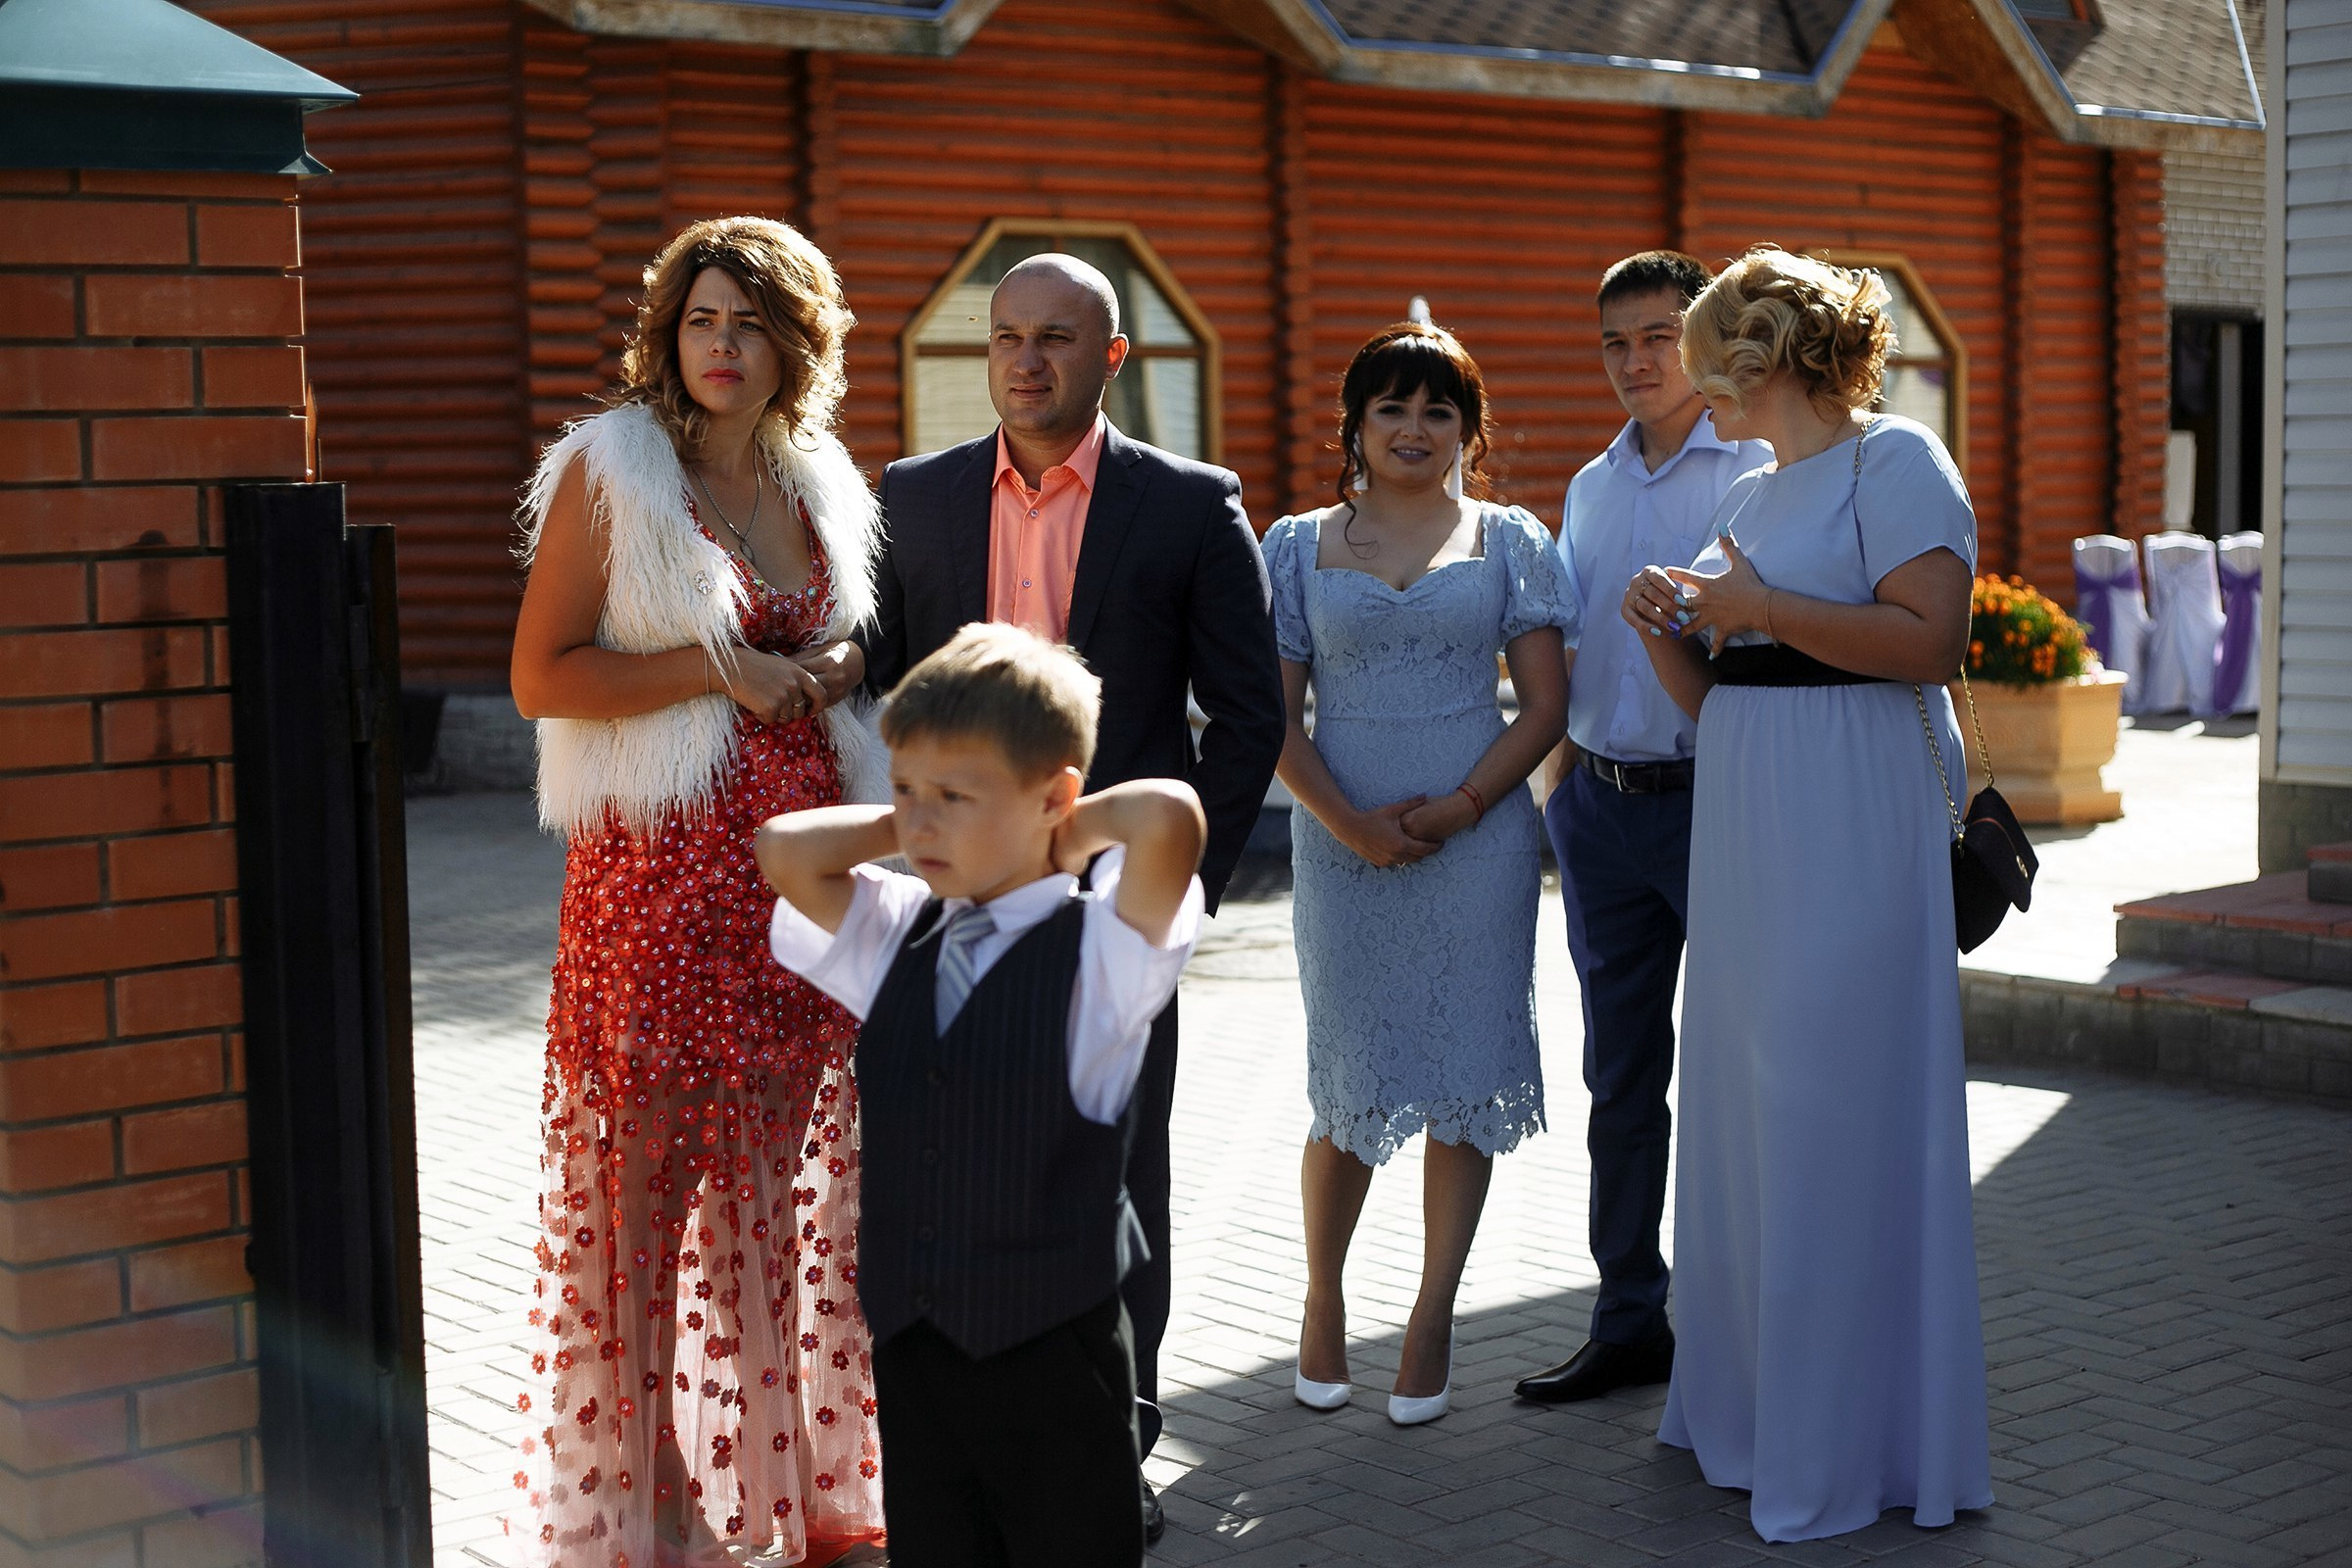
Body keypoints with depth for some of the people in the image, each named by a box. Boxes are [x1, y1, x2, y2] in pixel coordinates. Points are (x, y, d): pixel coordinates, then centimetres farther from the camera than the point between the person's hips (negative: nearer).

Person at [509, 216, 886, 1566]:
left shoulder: (821, 483, 14)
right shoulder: (610, 470, -2)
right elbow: (542, 676, -7)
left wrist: (841, 666, 4)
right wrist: (717, 671, -13)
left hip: (807, 851, 5)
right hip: (665, 861, -5)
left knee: (787, 1160, 7)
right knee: (654, 1156, -3)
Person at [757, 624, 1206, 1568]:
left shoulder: (1096, 953, -11)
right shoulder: (896, 940, 7)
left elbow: (1170, 819, -29)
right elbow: (785, 850, -6)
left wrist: (1081, 831, -11)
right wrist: (904, 828, 0)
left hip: (1051, 1353, -5)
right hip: (912, 1349, 5)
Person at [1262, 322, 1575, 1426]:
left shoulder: (1508, 541, 6)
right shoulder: (1300, 547, 7)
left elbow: (1545, 703, 1)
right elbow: (1274, 714, 3)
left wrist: (1460, 807, -11)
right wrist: (1348, 821, -10)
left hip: (1476, 837, 0)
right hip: (1343, 844, 0)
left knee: (1464, 1081, 2)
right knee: (1348, 1085, 5)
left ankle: (1432, 1318, 13)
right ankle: (1322, 1298, 24)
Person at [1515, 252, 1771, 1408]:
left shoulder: (1763, 472, -4)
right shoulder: (1591, 487, 15)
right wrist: (1559, 789, 15)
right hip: (1602, 806, 6)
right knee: (1621, 1078, 11)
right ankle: (1630, 1321, 20)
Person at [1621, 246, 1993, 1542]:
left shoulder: (1894, 460, -5)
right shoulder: (1749, 497, 19)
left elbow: (1930, 639, -18)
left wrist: (1763, 609, -16)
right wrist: (1668, 633, 2)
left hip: (1849, 826, -8)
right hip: (1741, 827, 9)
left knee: (1831, 1115, -5)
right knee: (1740, 1106, 11)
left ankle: (1849, 1445, 5)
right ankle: (1749, 1400, 23)